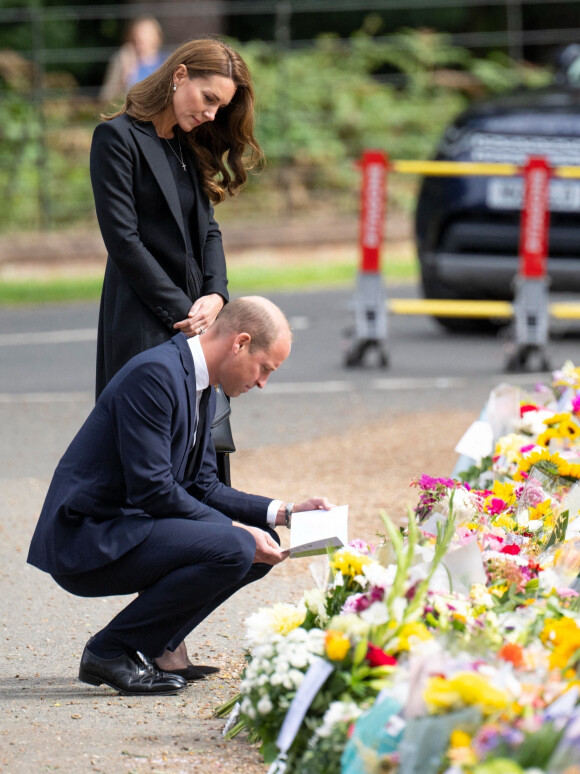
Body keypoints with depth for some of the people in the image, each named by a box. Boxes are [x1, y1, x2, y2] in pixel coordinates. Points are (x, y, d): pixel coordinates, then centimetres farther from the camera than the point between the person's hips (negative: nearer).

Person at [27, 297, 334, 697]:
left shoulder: (202, 389, 13)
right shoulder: (155, 374, -19)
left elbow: (202, 487, 17)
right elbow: (151, 489, -23)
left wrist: (285, 511, 7)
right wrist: (236, 529, -18)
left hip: (127, 525, 10)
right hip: (86, 540, -10)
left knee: (263, 546, 8)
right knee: (233, 549, -25)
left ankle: (149, 649, 7)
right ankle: (111, 650, -12)